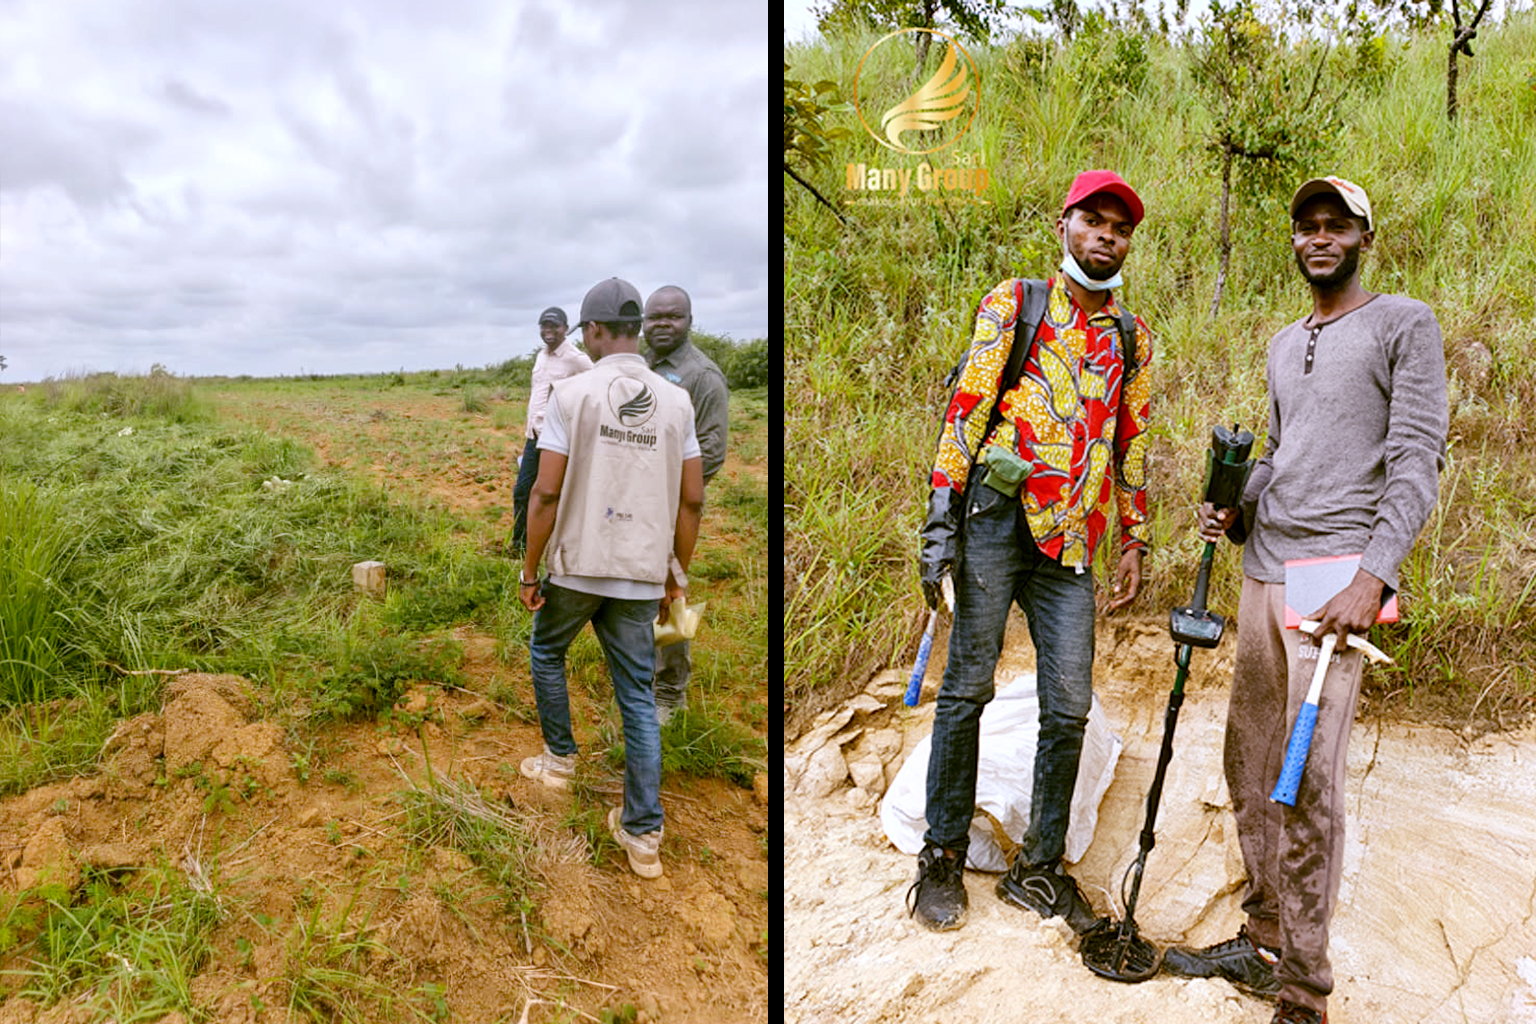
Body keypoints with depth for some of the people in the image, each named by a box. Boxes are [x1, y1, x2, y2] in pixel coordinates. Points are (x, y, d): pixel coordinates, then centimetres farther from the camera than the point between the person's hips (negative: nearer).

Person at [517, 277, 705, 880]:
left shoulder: (572, 393, -9)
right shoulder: (676, 401, 1)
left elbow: (546, 492, -11)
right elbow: (692, 499, 3)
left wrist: (529, 571, -1)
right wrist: (676, 576, 13)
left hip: (577, 564, -2)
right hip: (643, 574, 3)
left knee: (546, 651, 27)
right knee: (638, 695, 8)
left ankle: (560, 760, 37)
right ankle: (643, 832, 11)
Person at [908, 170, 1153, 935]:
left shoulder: (1133, 338, 21)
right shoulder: (1013, 304, 8)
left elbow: (1131, 447, 22)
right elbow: (966, 408, 0)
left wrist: (1134, 541, 15)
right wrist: (941, 517, -9)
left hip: (1070, 542, 4)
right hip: (997, 520, -4)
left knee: (1069, 708, 1)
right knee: (968, 689, -1)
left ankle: (1039, 868, 17)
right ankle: (942, 857, 14)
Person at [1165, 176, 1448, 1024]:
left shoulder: (1404, 325, 0)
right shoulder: (1283, 344, 20)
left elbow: (1419, 459, -8)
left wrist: (1373, 577, -19)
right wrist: (1235, 512, 6)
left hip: (1335, 576, -7)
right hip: (1262, 571, 7)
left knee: (1307, 785, -9)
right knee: (1250, 765, 11)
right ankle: (1263, 943, 25)